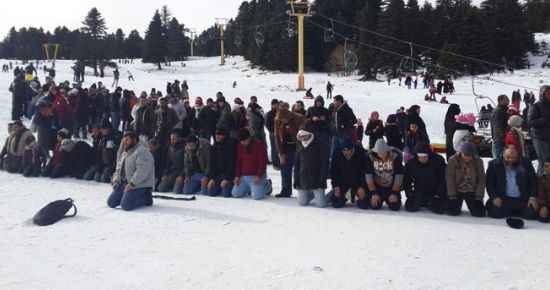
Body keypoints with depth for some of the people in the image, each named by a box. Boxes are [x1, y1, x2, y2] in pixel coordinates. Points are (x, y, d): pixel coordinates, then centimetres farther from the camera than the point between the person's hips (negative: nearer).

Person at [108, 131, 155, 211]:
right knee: (111, 202, 5)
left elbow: (142, 171, -26)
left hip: (139, 185, -10)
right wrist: (116, 181, 4)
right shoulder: (124, 154, 18)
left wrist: (132, 183, -27)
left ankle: (146, 198, 0)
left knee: (125, 205, -24)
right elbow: (119, 169, 22)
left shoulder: (141, 152, -15)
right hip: (124, 183, 10)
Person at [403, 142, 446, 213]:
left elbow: (444, 179, -13)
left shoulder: (438, 160, -18)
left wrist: (439, 195, -16)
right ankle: (422, 202, 16)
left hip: (435, 192, -2)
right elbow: (407, 180, 0)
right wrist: (409, 193, -10)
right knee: (410, 207, -17)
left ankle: (429, 203, 12)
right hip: (419, 191, 2)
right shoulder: (411, 163, -11)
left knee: (439, 209, -23)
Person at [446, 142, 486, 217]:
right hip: (457, 191, -1)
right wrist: (452, 197, -15)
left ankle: (471, 205, 24)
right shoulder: (453, 160, -11)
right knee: (452, 211, -17)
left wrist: (479, 197, -9)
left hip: (472, 191, 1)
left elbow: (481, 180, -2)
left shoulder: (478, 161, -6)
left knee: (480, 213, -13)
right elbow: (450, 179, -11)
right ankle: (457, 205, 21)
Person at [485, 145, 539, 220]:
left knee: (532, 214, -21)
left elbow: (533, 181, 7)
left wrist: (533, 197, -6)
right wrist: (494, 197, -16)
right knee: (495, 212, -26)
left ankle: (516, 211, 14)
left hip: (523, 199, 1)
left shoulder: (526, 163, 3)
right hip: (503, 199, -1)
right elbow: (489, 183, -2)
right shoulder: (494, 164, -2)